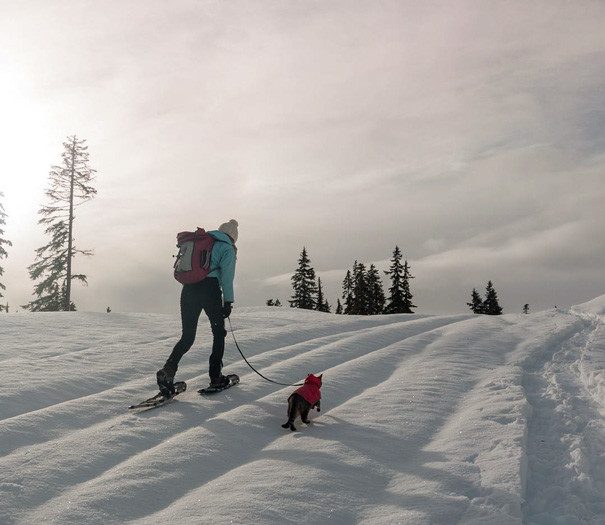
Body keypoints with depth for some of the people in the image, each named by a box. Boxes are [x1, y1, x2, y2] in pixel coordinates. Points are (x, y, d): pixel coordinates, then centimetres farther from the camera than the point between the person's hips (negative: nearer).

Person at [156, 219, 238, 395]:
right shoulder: (227, 248, 3)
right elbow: (227, 276, -6)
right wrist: (228, 301, -5)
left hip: (188, 289, 5)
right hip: (210, 290, -5)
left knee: (187, 337, 10)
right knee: (219, 333, 13)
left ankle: (167, 370, -9)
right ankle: (215, 377, 11)